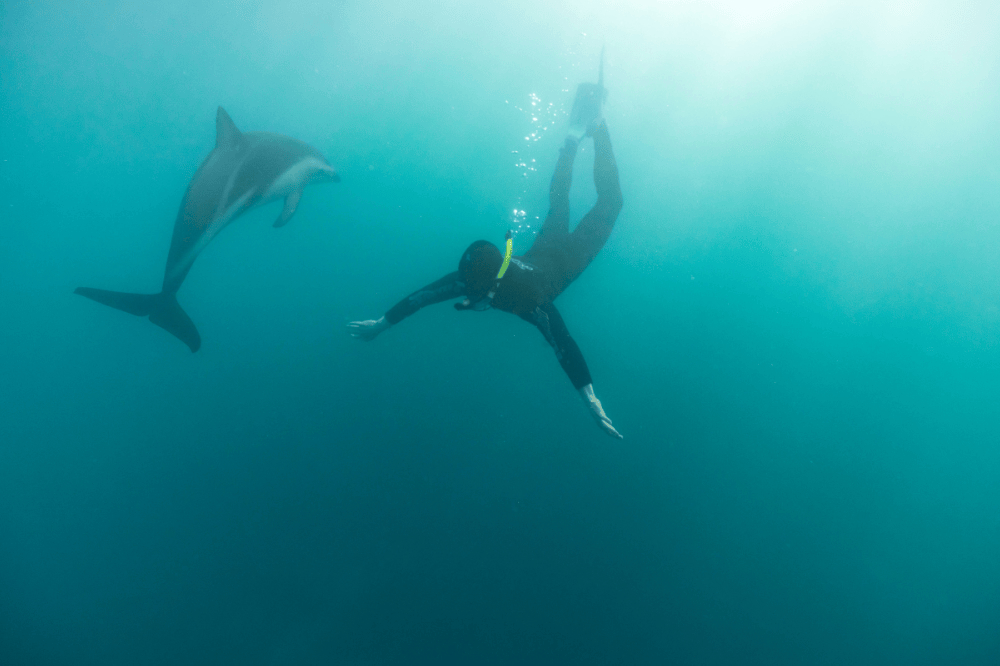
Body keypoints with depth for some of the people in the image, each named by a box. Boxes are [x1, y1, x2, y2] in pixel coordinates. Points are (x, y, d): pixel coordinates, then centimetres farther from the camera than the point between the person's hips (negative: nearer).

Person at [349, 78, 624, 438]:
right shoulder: (471, 278, -34)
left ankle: (596, 126, 21)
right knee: (557, 199, 32)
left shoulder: (530, 300, -48)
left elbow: (564, 347, -53)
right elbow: (421, 296, -26)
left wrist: (591, 399, -58)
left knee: (609, 201, 14)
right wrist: (380, 323, -22)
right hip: (541, 251, 4)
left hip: (567, 256, -4)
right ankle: (576, 134, 43)